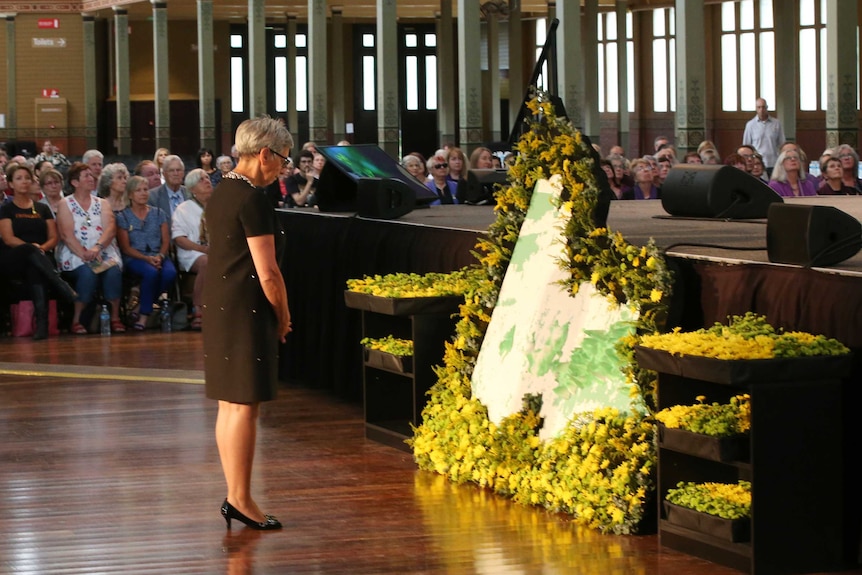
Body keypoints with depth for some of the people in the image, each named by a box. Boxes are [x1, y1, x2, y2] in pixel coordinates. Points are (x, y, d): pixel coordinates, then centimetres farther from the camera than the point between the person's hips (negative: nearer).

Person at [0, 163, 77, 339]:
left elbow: (53, 238, 12)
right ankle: (63, 288, -49)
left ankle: (42, 322, -55)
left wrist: (42, 248, -10)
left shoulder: (42, 209, 21)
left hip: (40, 257, 2)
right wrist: (31, 247, -18)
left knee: (35, 270, -38)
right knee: (30, 250, -39)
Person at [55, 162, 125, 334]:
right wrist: (83, 254, -21)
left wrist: (97, 247, -20)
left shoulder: (102, 203, 17)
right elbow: (66, 234, -6)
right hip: (75, 254, -2)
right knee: (87, 272, -34)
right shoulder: (65, 204, 8)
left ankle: (115, 318, -19)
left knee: (114, 270, -30)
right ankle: (76, 320, -22)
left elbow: (111, 229, 0)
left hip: (104, 252, 3)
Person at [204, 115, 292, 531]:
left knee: (229, 404, 12)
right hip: (245, 309, -10)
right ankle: (240, 499, -3)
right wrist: (283, 316, -3)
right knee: (245, 405, -5)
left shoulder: (221, 192, 13)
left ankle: (233, 495, 17)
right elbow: (267, 273, -18)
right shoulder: (252, 199, -16)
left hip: (217, 304, 10)